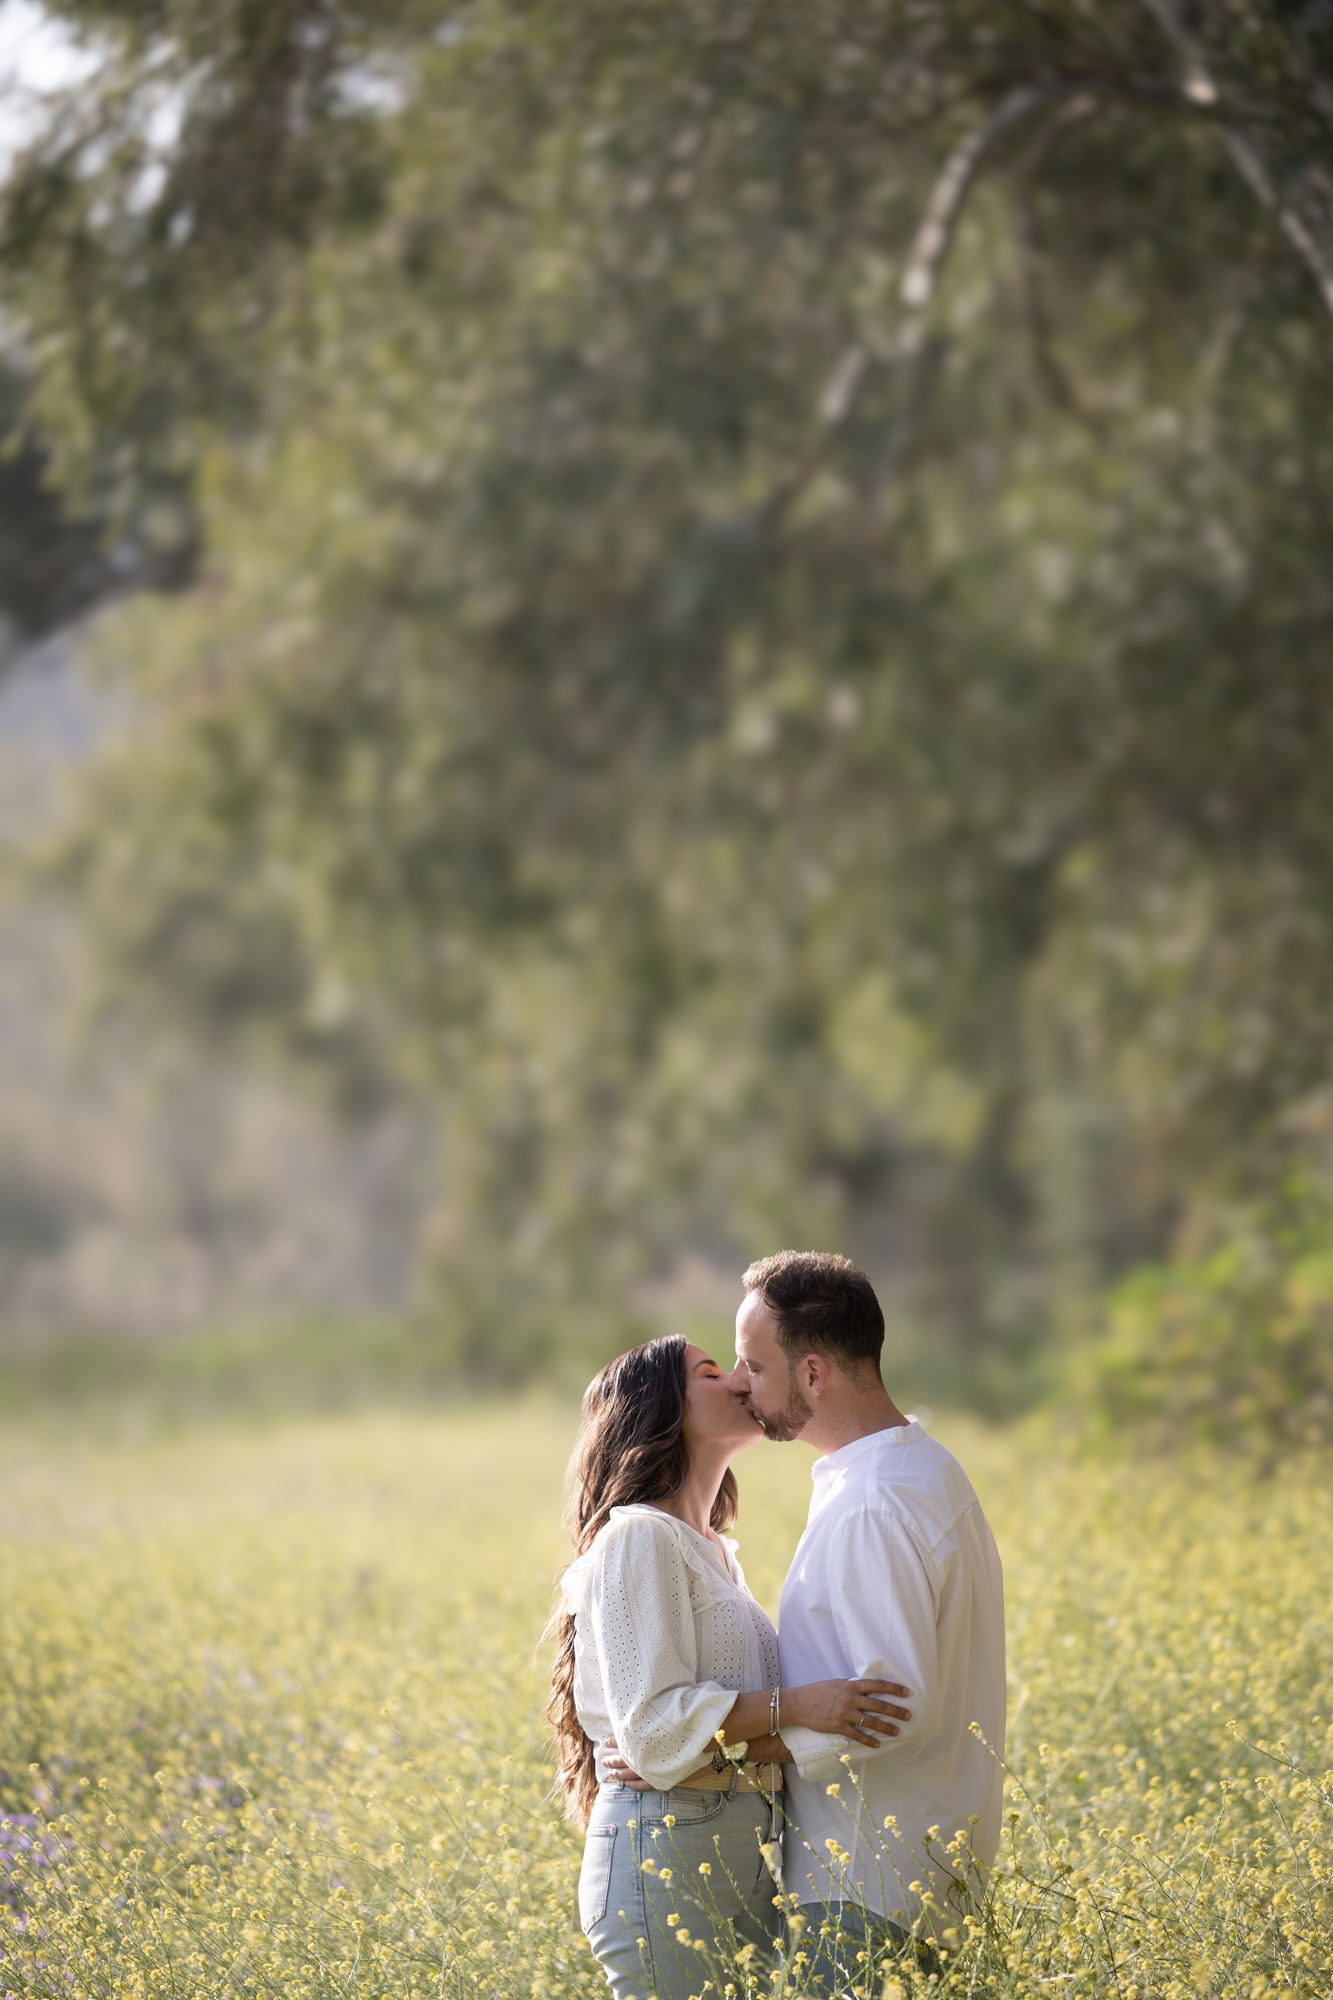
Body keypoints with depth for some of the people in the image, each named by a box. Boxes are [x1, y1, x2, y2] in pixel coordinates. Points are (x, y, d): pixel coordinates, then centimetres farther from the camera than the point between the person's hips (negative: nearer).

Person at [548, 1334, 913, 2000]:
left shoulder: (710, 1550, 19)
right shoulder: (639, 1540, -10)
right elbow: (653, 1724, -17)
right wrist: (794, 1706, -24)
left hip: (734, 1855, 9)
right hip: (665, 1848, -9)